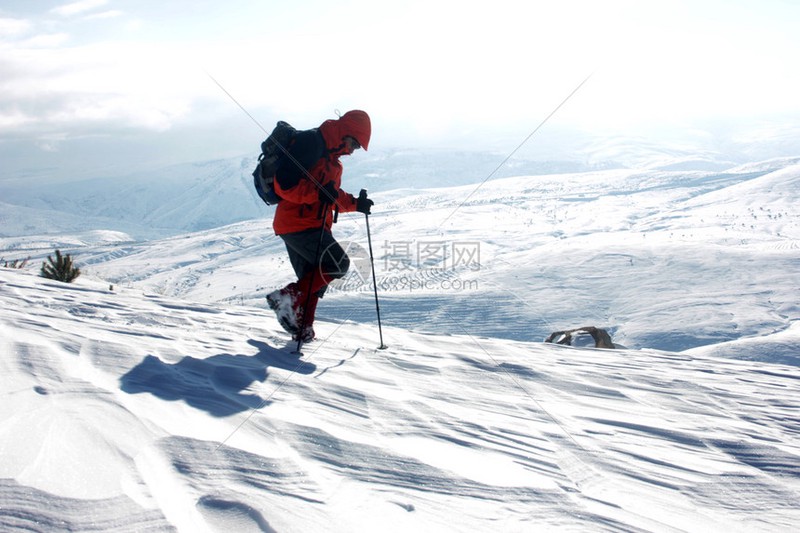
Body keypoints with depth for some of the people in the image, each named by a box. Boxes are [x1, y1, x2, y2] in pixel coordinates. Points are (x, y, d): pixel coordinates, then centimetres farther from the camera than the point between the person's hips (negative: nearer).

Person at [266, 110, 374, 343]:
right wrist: (318, 192, -27)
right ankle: (288, 297, -11)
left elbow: (333, 197, 27)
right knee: (338, 264, -11)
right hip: (298, 224, -10)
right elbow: (284, 183, -22)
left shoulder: (332, 157, 18)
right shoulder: (310, 143, -14)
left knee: (314, 281, 14)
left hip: (313, 225, 10)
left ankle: (302, 331, 21)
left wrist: (355, 204, 14)